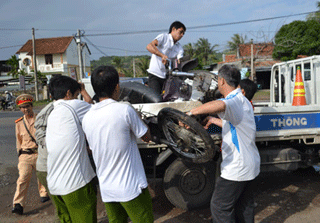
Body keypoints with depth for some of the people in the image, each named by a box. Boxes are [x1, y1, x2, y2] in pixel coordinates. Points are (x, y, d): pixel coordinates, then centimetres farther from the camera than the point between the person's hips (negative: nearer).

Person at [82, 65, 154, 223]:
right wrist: (138, 119, 12)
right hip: (131, 187, -5)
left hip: (106, 190, 6)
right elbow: (146, 137, -4)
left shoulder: (87, 118, -1)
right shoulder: (124, 110, -17)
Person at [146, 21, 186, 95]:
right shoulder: (163, 37, -2)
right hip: (155, 75, -6)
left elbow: (180, 62, 0)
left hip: (167, 77, 6)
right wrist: (162, 55, -33)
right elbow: (149, 46, -19)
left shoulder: (180, 48, 15)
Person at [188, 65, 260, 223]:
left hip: (237, 168, -10)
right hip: (250, 165, 10)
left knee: (219, 207, 4)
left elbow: (220, 105, -48)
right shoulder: (241, 100, 11)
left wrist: (191, 113, -39)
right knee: (244, 204, 23)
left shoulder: (234, 100, -22)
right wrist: (214, 120, 26)